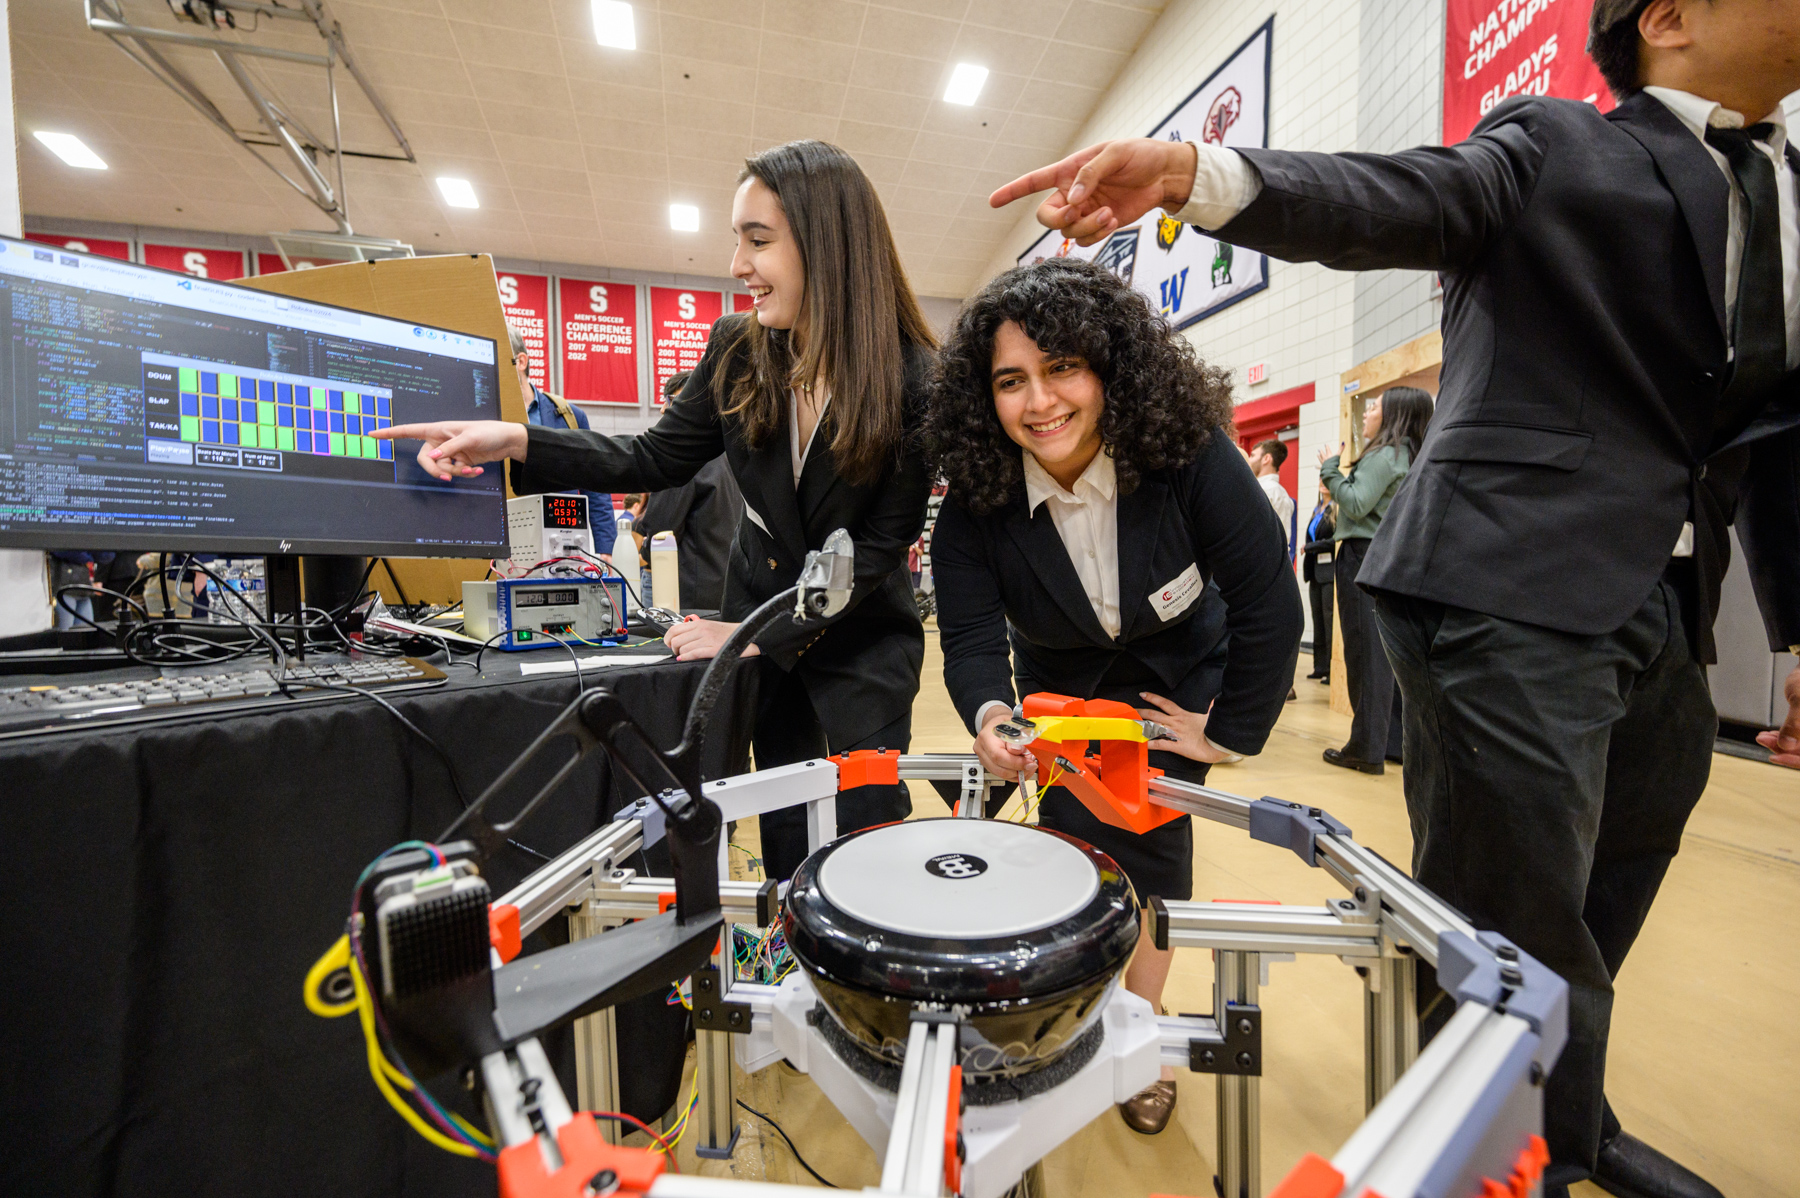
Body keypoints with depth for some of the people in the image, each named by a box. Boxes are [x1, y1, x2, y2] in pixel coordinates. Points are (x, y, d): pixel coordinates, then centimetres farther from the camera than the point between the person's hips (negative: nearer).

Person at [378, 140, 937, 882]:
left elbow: (881, 544, -16)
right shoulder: (738, 350, -4)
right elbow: (657, 459, 2)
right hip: (759, 602, 3)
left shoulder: (914, 381, -16)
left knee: (866, 837, 5)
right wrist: (516, 443, -11)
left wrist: (758, 635, -18)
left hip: (863, 642, -3)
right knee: (784, 839, 13)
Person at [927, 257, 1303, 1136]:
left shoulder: (1189, 458, -28)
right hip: (1062, 677, 2)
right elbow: (971, 636, -25)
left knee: (1151, 828, -8)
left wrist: (1232, 731, -16)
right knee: (1072, 832, -1)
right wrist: (987, 712, -47)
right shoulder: (975, 501, -24)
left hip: (1178, 671, -1)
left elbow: (1266, 597, -21)